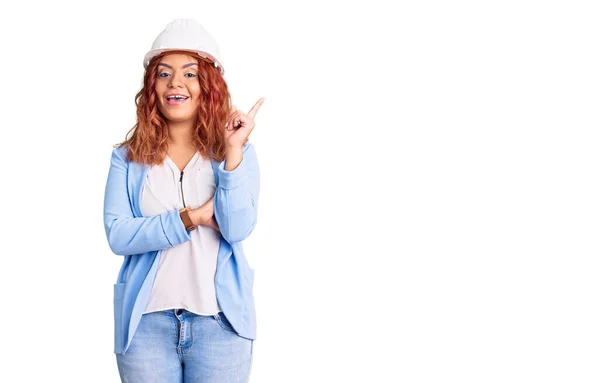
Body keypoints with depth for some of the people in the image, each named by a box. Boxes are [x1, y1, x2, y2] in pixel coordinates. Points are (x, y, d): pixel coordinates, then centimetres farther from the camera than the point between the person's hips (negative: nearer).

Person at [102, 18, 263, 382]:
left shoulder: (238, 151, 2)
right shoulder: (128, 158, 4)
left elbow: (237, 229, -11)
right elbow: (117, 235, -7)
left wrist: (233, 151, -15)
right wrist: (191, 218, -14)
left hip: (219, 321, 0)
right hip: (146, 322, 1)